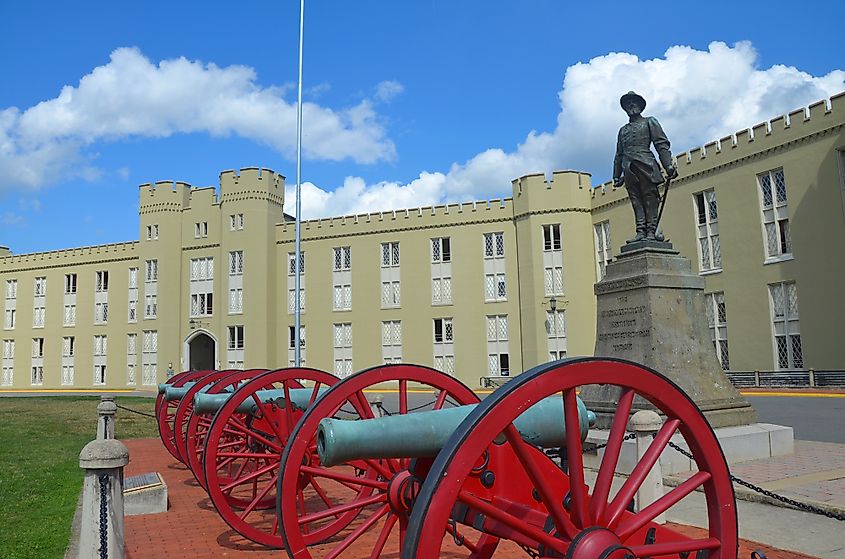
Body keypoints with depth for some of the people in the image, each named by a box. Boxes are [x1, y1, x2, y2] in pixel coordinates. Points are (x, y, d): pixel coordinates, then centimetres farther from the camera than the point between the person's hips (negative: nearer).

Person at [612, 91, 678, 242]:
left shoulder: (649, 122, 16)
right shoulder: (623, 130, 28)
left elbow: (662, 144, 5)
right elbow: (619, 155, 27)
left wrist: (668, 166, -9)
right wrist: (616, 176, 17)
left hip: (645, 165, -4)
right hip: (628, 168, 4)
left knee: (650, 198, -9)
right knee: (636, 201, -4)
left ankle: (652, 231, -13)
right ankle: (641, 232, -9)